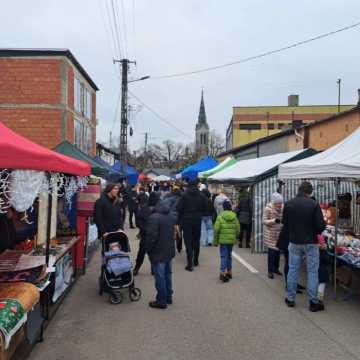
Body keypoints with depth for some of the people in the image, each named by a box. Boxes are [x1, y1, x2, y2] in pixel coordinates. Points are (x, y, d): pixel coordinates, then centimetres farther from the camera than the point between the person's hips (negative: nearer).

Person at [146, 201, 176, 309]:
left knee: (159, 277, 2)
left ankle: (161, 301, 10)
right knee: (167, 275, 18)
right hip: (169, 251, 8)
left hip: (158, 253, -8)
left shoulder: (154, 217, -20)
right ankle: (168, 297, 29)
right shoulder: (170, 217, 7)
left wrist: (148, 249, -8)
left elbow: (151, 236, -22)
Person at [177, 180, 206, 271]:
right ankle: (196, 261, 28)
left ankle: (190, 264, -7)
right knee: (196, 241, 17)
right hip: (197, 220, 3)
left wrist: (181, 217, 5)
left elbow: (179, 208, -11)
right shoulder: (201, 196, -1)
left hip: (187, 220, -3)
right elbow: (204, 208, 4)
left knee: (188, 242, -2)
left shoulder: (185, 195, -10)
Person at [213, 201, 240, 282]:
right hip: (231, 240, 3)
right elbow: (238, 229, 3)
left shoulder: (220, 217, -7)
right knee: (229, 255, 17)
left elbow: (216, 229, -9)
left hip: (223, 240, -3)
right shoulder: (234, 217, 2)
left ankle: (223, 272, -14)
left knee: (223, 256, -2)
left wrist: (215, 241, 0)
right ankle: (229, 271, 25)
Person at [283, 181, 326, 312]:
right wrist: (316, 231, 7)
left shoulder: (288, 204, -5)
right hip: (310, 242, -3)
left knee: (293, 269, 13)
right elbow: (321, 225, -13)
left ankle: (290, 298, 21)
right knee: (312, 271, 6)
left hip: (294, 242, 3)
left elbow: (284, 222, 5)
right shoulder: (314, 204, -16)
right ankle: (313, 302, 12)